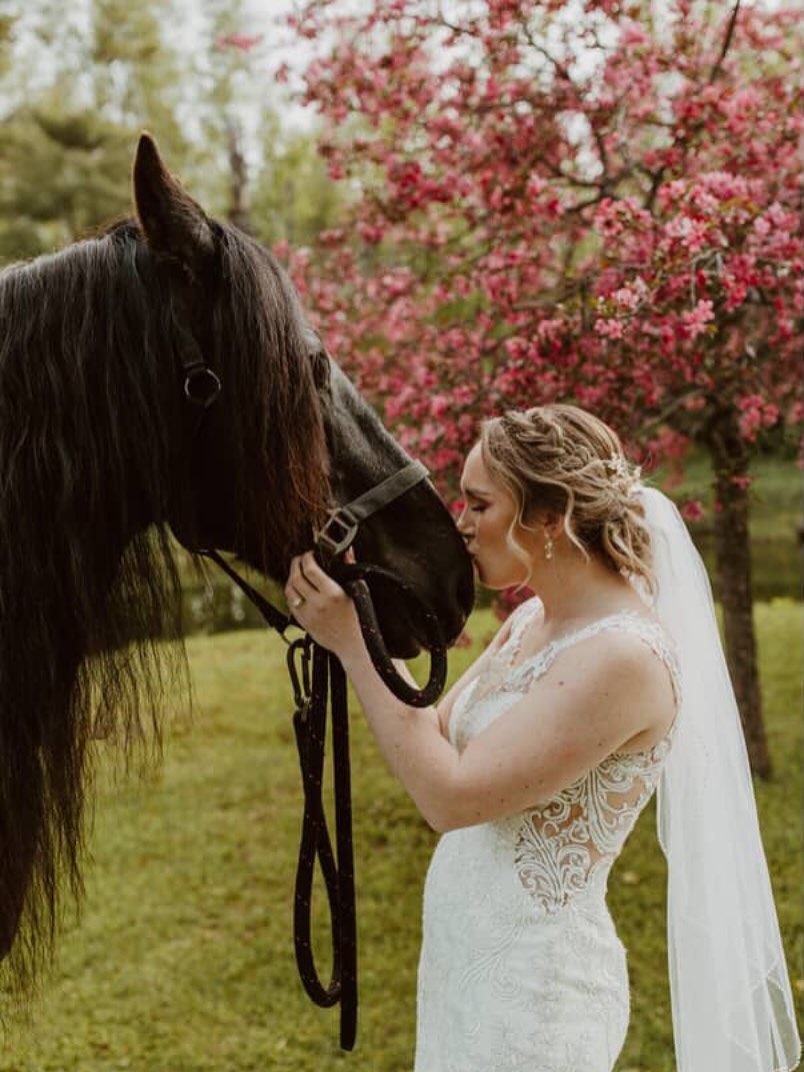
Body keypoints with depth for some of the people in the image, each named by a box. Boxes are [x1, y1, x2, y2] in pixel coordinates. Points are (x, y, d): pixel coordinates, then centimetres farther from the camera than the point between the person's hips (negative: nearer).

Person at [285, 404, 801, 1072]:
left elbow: (451, 796, -25)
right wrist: (353, 621, -2)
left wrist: (353, 643, -21)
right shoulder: (533, 621, 5)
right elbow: (441, 737, 8)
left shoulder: (623, 656, -23)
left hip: (532, 988, -8)